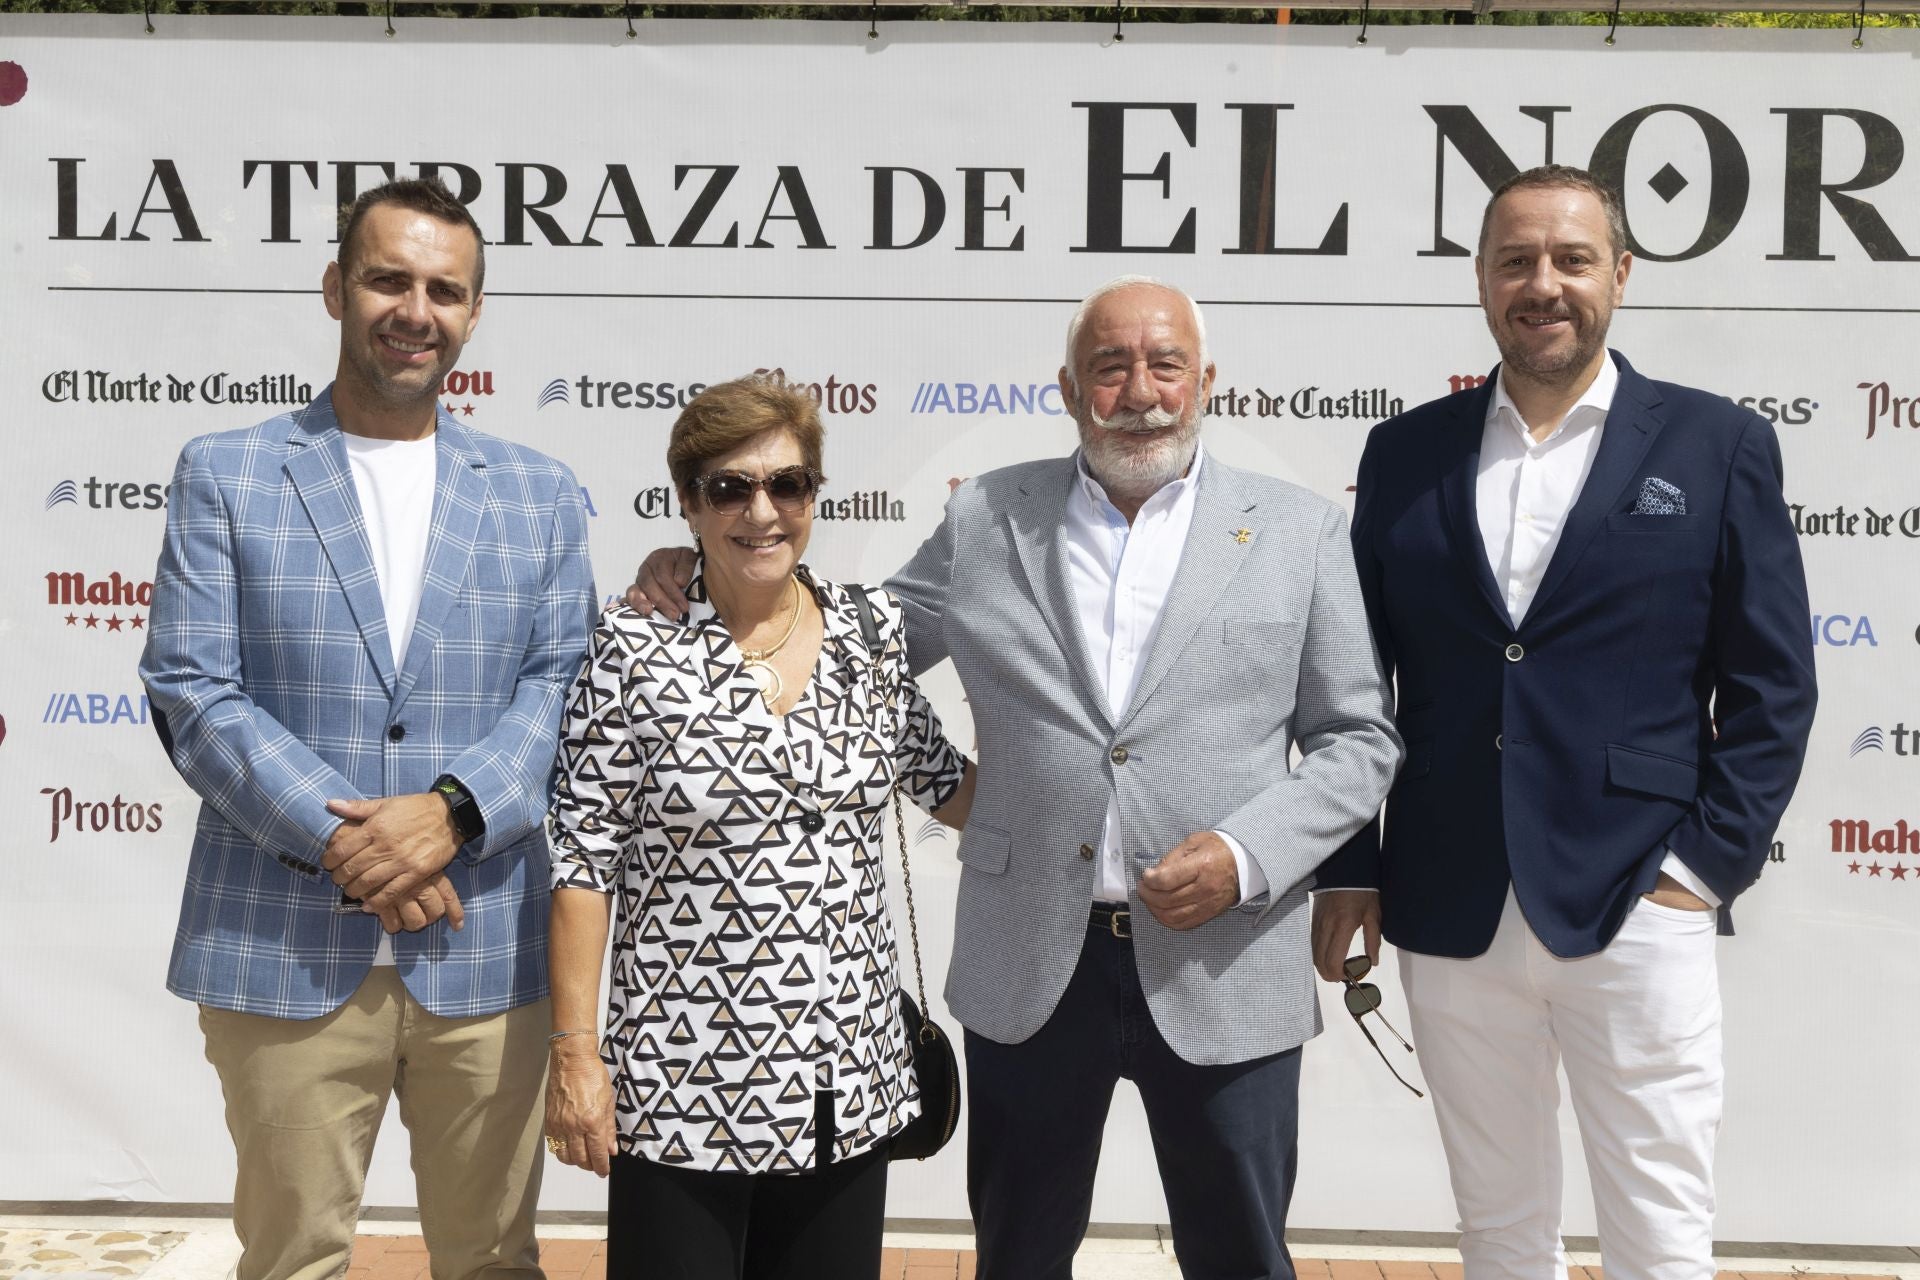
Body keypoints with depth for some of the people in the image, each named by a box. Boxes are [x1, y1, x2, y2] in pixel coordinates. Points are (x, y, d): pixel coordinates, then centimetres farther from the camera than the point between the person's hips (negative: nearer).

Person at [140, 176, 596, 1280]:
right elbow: (191, 691, -4)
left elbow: (564, 684, 2)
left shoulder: (539, 495, 11)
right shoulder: (226, 476, 5)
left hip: (487, 954, 2)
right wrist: (338, 839, -15)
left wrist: (451, 810, -15)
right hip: (283, 952, -1)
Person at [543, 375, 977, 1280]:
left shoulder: (873, 630, 3)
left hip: (848, 1077, 4)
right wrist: (573, 1051, -8)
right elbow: (585, 860, -6)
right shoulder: (635, 650, -8)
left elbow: (942, 784, 17)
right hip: (685, 1082, -3)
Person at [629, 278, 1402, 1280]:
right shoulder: (985, 520, 4)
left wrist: (1247, 855, -12)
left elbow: (1358, 737, 3)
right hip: (1029, 970, 1)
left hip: (1224, 967, -1)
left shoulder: (1299, 531, 2)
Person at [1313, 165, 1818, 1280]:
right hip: (1452, 918, 3)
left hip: (1638, 911, -2)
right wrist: (1347, 867, 6)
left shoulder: (1718, 445, 2)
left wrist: (1709, 862, -7)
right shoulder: (1407, 453, 8)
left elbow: (1772, 682, 1)